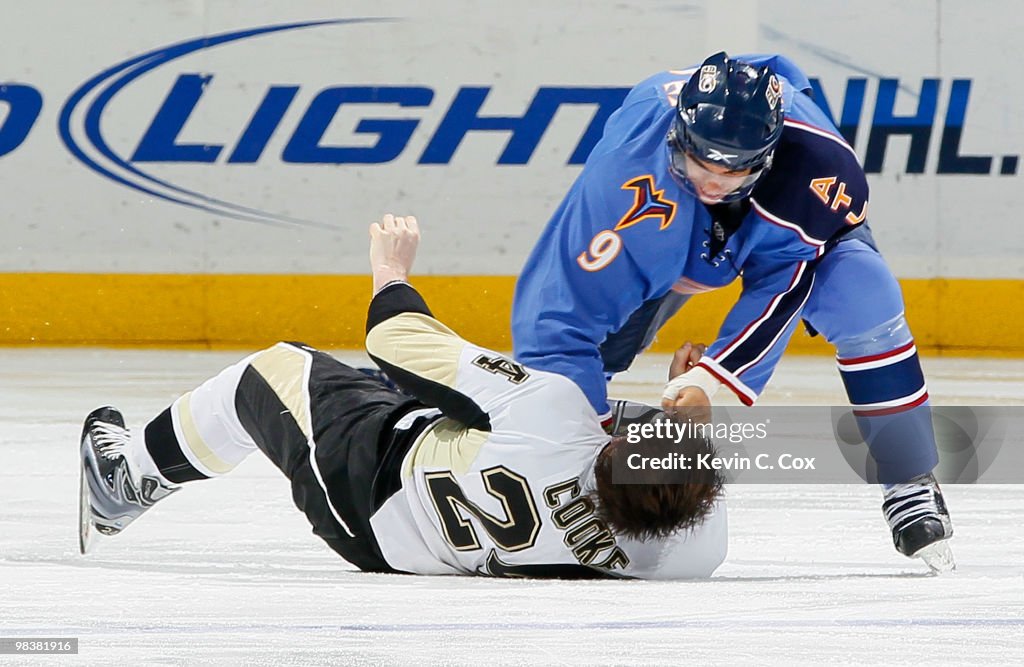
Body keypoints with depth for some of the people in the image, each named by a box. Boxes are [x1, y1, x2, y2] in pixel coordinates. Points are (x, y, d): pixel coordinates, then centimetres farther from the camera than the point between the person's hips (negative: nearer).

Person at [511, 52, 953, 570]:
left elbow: (782, 283, -34)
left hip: (800, 229, -1)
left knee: (864, 299, -27)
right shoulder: (623, 170, -43)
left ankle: (911, 489, -12)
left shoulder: (817, 156, -41)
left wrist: (710, 380, -45)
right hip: (664, 241, 1)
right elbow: (560, 308, -41)